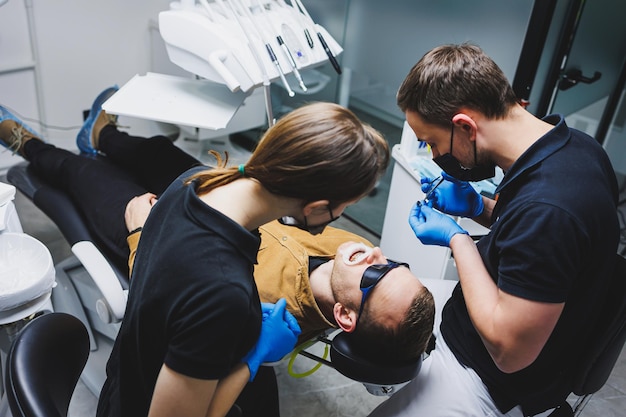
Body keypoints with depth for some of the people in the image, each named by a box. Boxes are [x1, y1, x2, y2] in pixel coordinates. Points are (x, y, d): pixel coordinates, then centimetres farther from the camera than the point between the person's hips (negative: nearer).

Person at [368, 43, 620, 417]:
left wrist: (456, 238, -21)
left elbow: (510, 351, -28)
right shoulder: (571, 144, -9)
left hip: (496, 383, -9)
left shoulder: (546, 210, -37)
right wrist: (480, 207, -6)